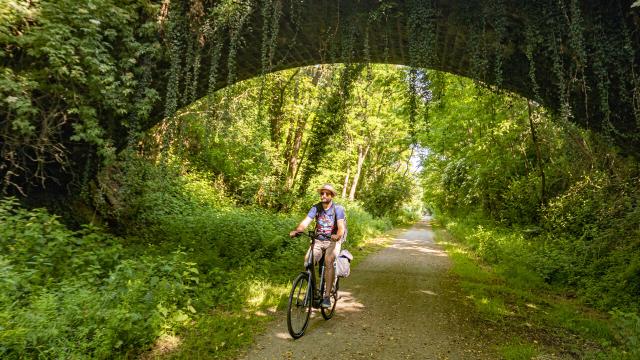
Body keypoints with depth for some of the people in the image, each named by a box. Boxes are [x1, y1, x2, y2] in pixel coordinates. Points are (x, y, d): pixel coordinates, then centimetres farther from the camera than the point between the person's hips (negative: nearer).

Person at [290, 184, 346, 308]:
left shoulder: (338, 209, -10)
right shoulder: (315, 208, -2)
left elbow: (341, 227, -22)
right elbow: (305, 222, -14)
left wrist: (337, 236, -44)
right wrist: (296, 230, -35)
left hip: (333, 241, -3)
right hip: (318, 241, 3)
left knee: (329, 261, -29)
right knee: (307, 259, -22)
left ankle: (327, 296, -23)